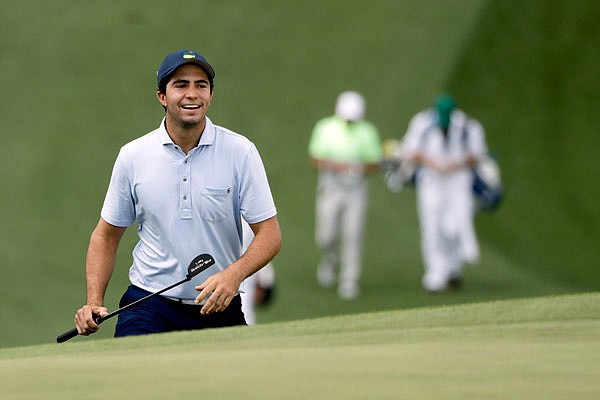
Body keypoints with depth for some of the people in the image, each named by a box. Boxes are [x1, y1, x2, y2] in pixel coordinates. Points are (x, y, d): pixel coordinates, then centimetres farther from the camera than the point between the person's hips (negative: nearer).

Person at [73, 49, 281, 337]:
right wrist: (94, 302, -3)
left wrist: (234, 275, -24)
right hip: (148, 306, -1)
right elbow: (106, 235, 11)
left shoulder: (240, 152, -2)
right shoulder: (133, 155, 2)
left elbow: (269, 234, -5)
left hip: (219, 309, 1)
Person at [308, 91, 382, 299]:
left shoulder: (367, 132, 0)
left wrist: (362, 169, -19)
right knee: (326, 235, -2)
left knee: (353, 235, -7)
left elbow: (375, 163, 4)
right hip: (330, 187, 0)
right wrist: (335, 166, -20)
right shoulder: (325, 128, -3)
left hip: (356, 189, 0)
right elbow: (315, 159, -3)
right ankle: (330, 260, 32)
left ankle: (349, 280, 2)